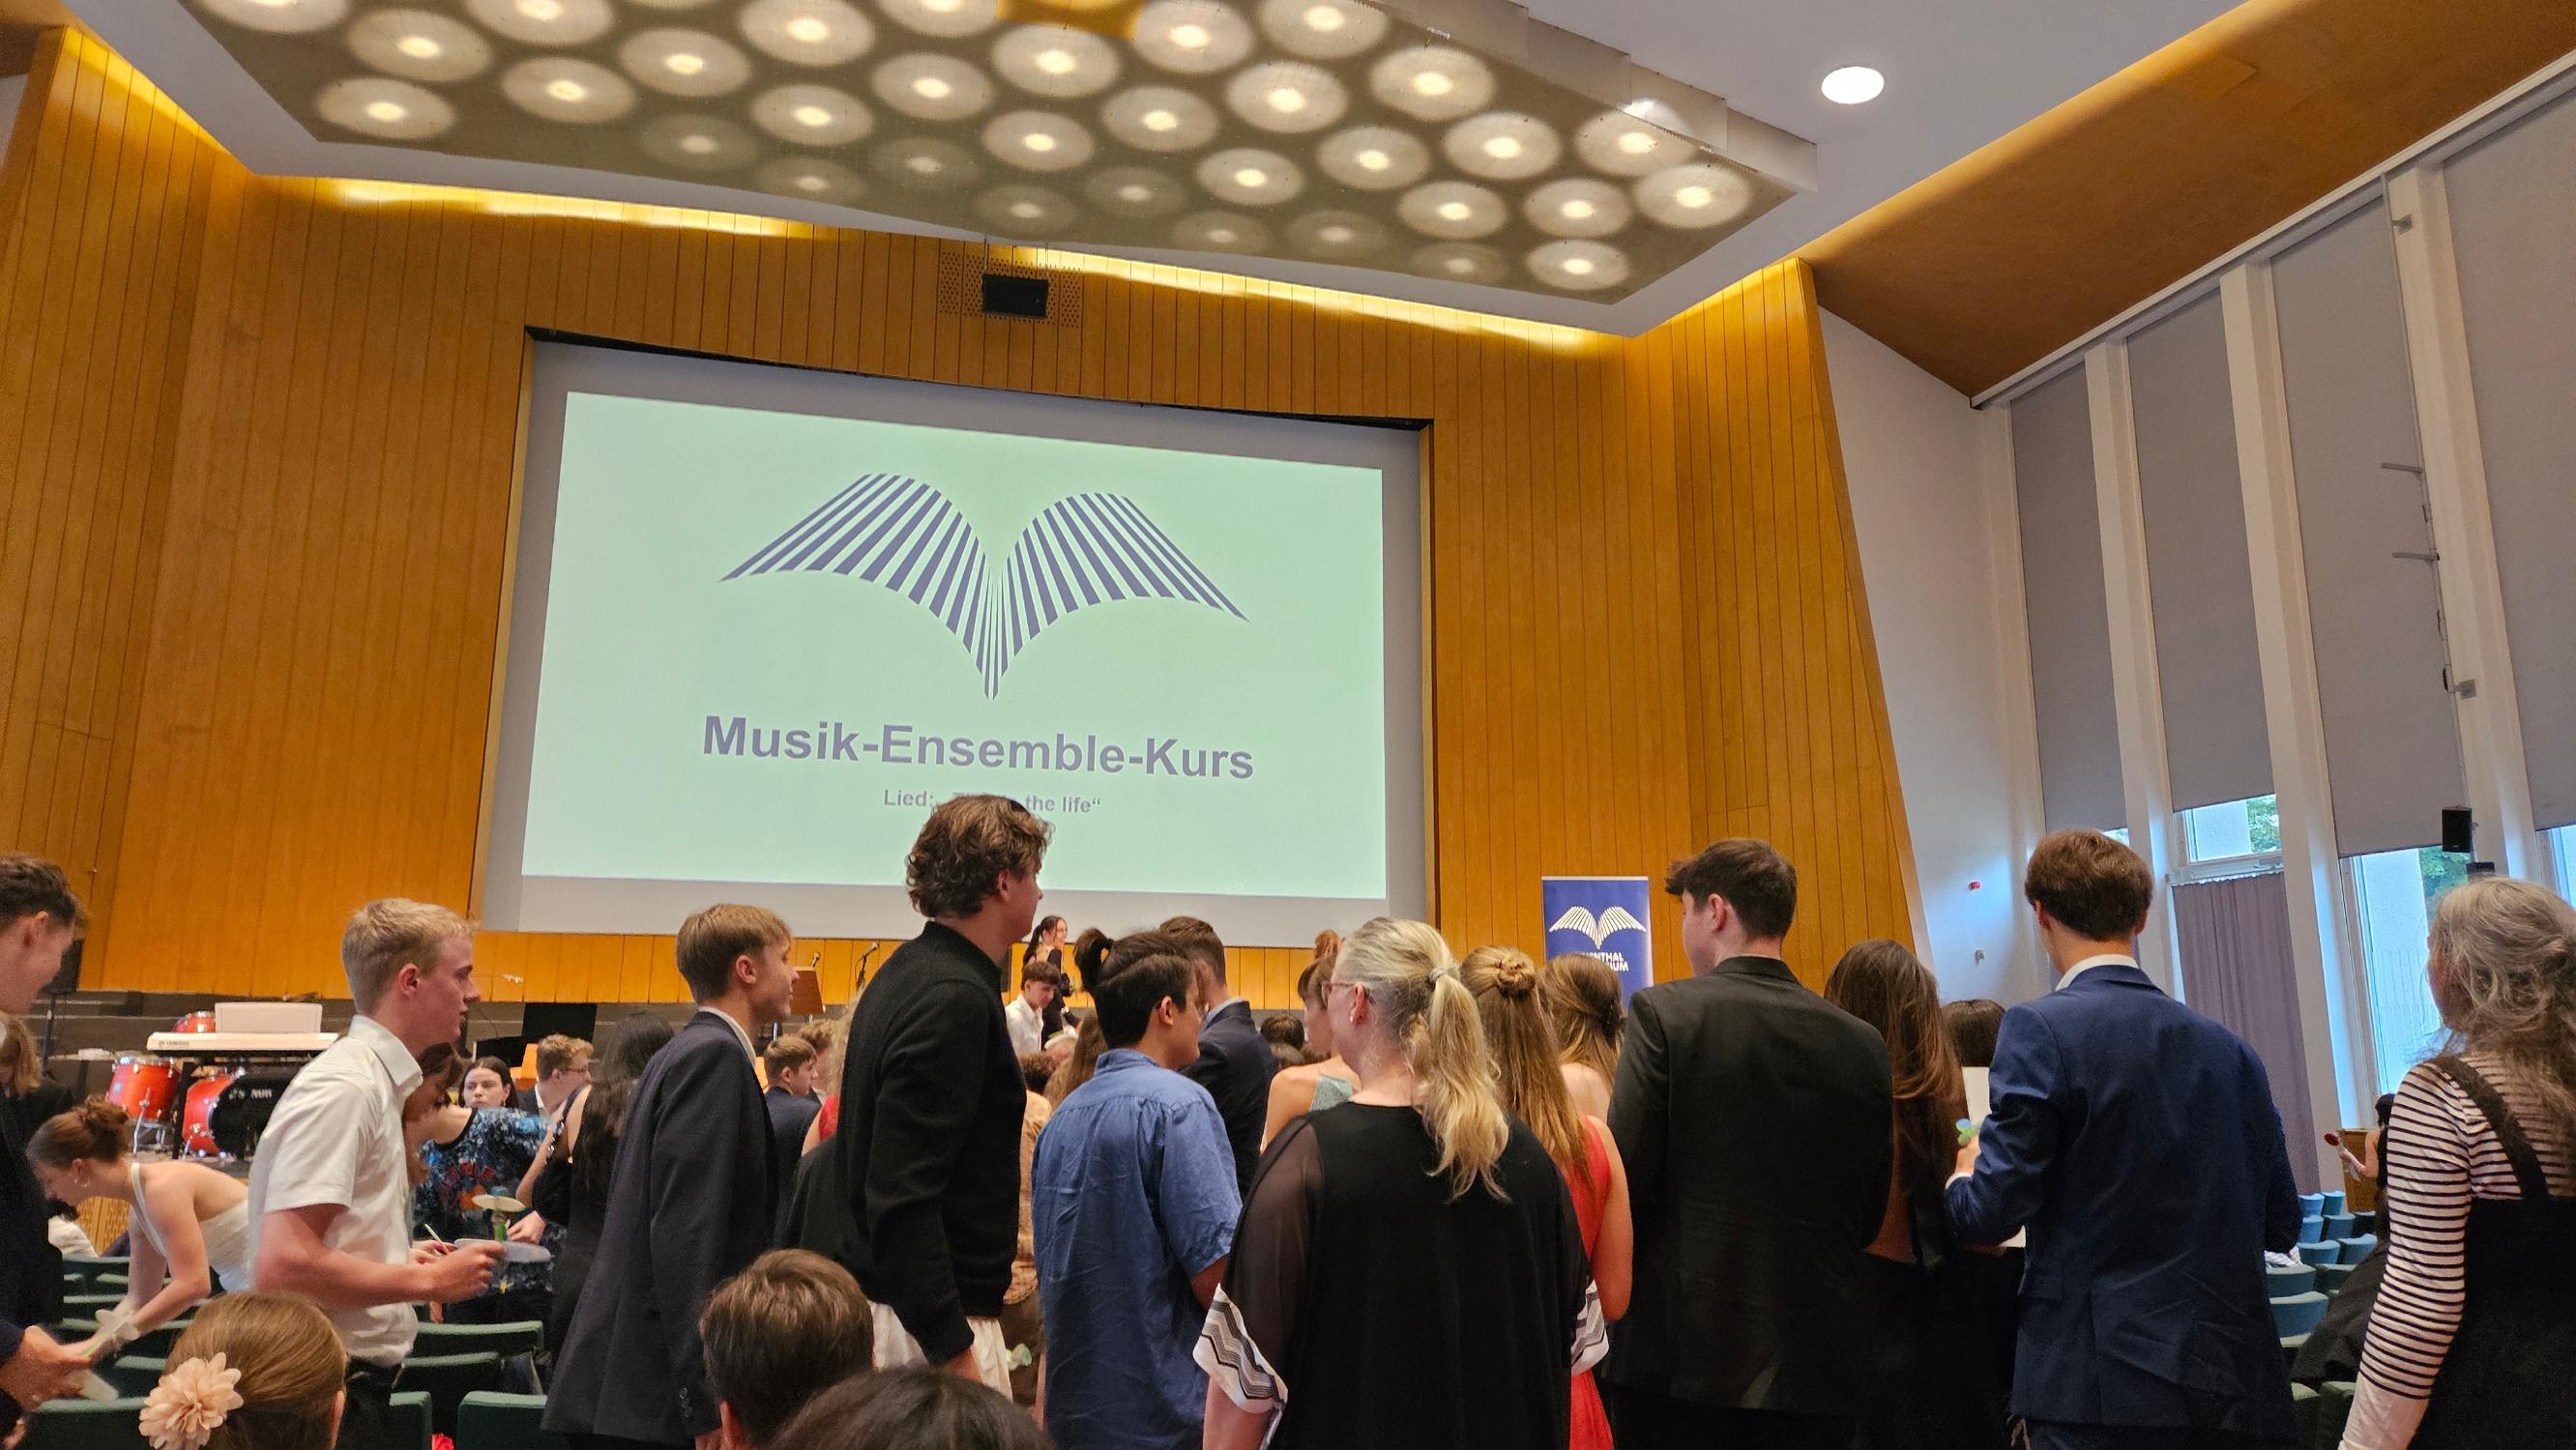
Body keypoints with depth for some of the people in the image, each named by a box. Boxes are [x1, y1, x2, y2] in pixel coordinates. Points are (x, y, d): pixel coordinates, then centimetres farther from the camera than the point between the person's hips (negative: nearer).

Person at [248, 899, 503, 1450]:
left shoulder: (375, 1082, 9)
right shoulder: (343, 1088, -18)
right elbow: (283, 1264, -26)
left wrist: (407, 1262, 7)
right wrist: (426, 1280, -16)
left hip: (355, 1385, 9)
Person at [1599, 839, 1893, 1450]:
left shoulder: (1664, 1013, -10)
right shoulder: (1862, 1043, 3)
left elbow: (1623, 1179, -12)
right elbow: (1870, 1215, 8)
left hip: (1682, 1354, -4)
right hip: (1815, 1365, 4)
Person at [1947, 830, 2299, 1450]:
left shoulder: (2041, 1030, -12)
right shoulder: (2229, 1049, 5)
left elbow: (1993, 1212, -14)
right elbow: (2281, 1224, 11)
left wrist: (1961, 1177, 8)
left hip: (2105, 1383, -6)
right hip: (2232, 1381, 6)